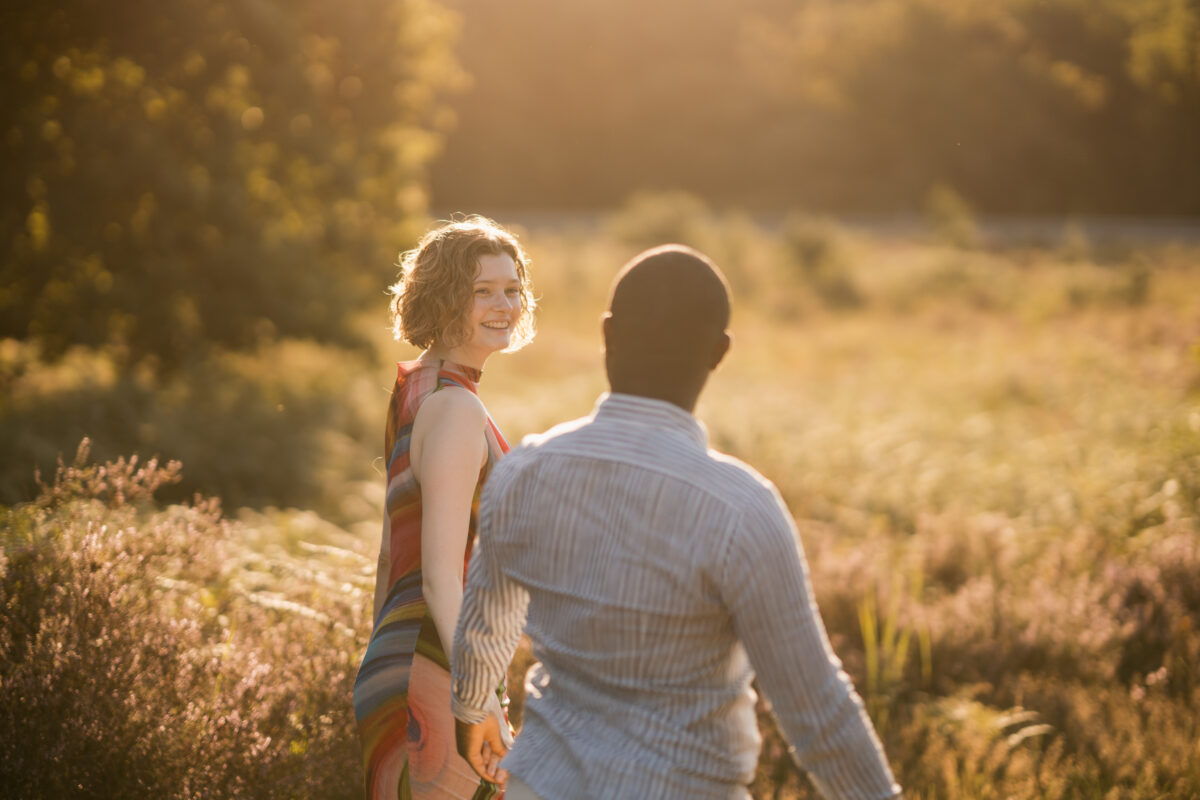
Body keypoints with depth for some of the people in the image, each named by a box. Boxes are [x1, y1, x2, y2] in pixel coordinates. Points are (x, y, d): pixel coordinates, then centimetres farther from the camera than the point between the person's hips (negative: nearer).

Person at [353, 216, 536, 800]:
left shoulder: (414, 393, 12)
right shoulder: (455, 410, -17)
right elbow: (440, 576, -25)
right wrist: (479, 703, -33)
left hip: (395, 670, 10)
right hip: (433, 682, -10)